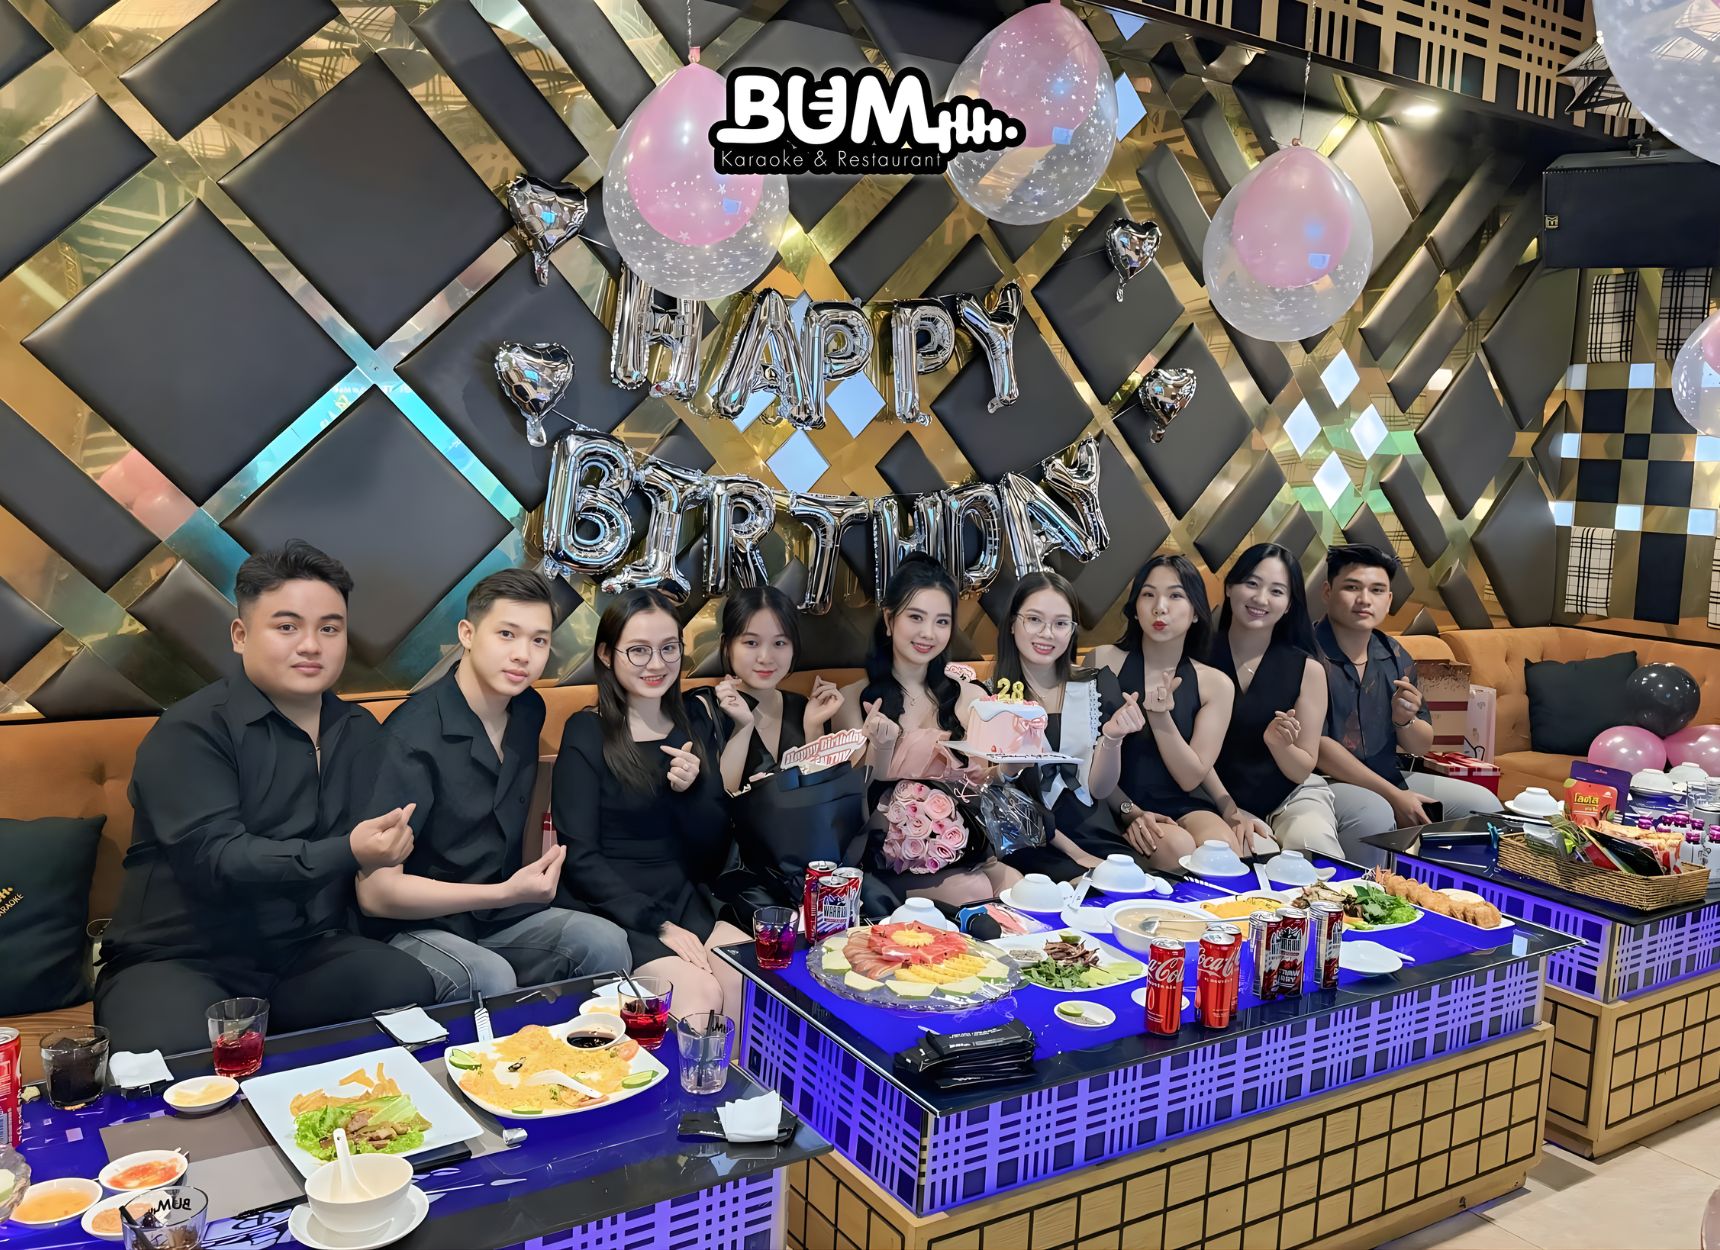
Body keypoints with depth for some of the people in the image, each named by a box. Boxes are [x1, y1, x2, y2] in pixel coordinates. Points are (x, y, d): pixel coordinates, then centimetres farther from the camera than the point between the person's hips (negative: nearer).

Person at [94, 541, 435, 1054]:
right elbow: (213, 859, -22)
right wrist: (346, 854, -34)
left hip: (307, 954, 5)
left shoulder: (360, 732, 12)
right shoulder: (190, 732, -9)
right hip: (181, 960, -4)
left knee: (413, 990, -25)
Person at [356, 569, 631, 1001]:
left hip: (502, 918, 6)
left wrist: (533, 891, 8)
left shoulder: (528, 711, 2)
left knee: (604, 943, -19)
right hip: (415, 929, -6)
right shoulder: (412, 735, -20)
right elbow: (376, 890, -22)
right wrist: (507, 893, -26)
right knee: (490, 978, -35)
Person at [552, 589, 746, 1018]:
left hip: (689, 907, 4)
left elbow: (715, 854, 8)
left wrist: (692, 791, -12)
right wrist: (657, 924, -16)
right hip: (613, 913, -4)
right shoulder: (587, 733, -4)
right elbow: (579, 858, -8)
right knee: (700, 992, -28)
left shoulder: (696, 730, 10)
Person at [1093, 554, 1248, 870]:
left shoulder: (1215, 684, 2)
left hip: (1184, 806, 3)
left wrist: (1159, 716, -18)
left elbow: (1191, 778, -3)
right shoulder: (1104, 662, -4)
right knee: (1178, 847, -32)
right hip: (1115, 805, -2)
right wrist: (1129, 810, -16)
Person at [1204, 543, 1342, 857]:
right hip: (1216, 799, -2)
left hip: (1294, 796, 2)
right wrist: (1230, 810, -13)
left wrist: (1279, 743, -22)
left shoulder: (1307, 669, -4)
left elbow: (1302, 771, -1)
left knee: (1312, 843, -31)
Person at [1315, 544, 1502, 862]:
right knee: (1374, 813, -35)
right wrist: (1394, 796, -19)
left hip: (1387, 776, 7)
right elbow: (1315, 746, -20)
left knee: (1482, 802, 3)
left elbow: (1420, 747, 10)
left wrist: (1405, 720, -15)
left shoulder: (1394, 655, 6)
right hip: (1325, 781, -7)